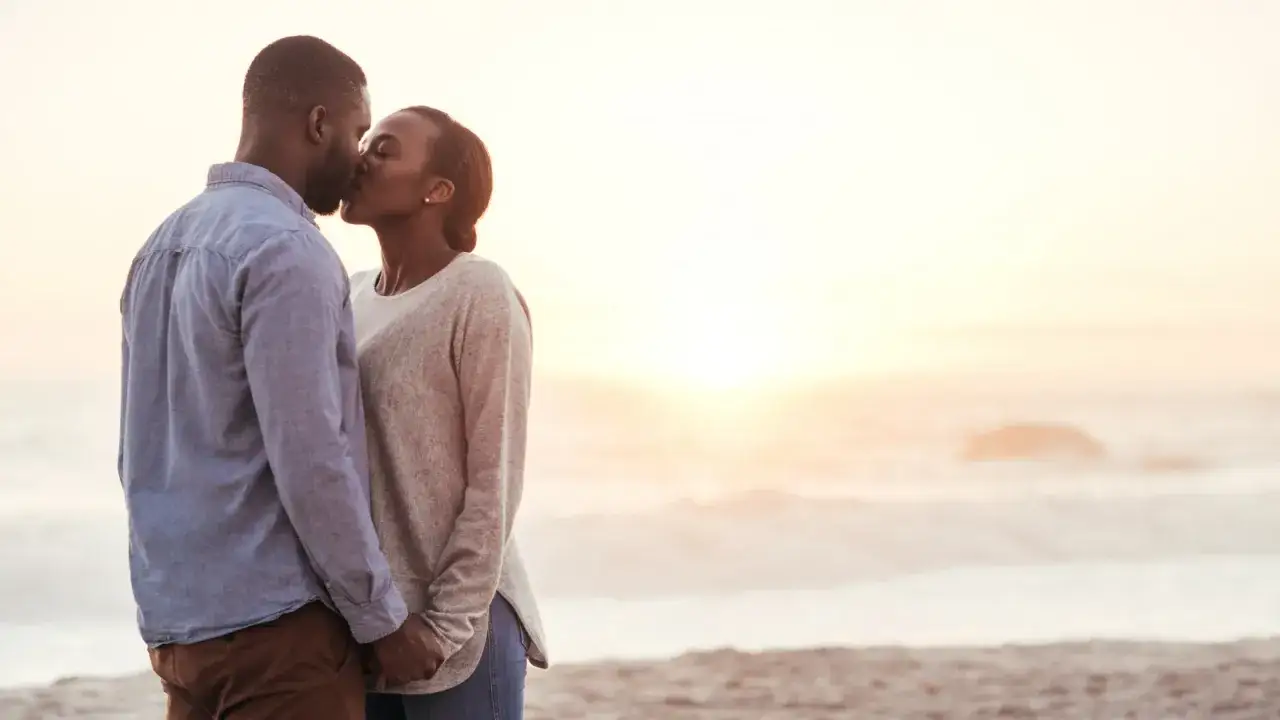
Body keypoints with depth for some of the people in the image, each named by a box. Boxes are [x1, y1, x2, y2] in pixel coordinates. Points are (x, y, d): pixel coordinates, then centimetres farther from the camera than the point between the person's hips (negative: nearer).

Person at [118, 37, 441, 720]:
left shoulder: (164, 248, 14)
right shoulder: (287, 252, -15)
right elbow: (309, 463, -19)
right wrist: (383, 618, -10)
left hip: (179, 620, 9)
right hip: (275, 621, -9)